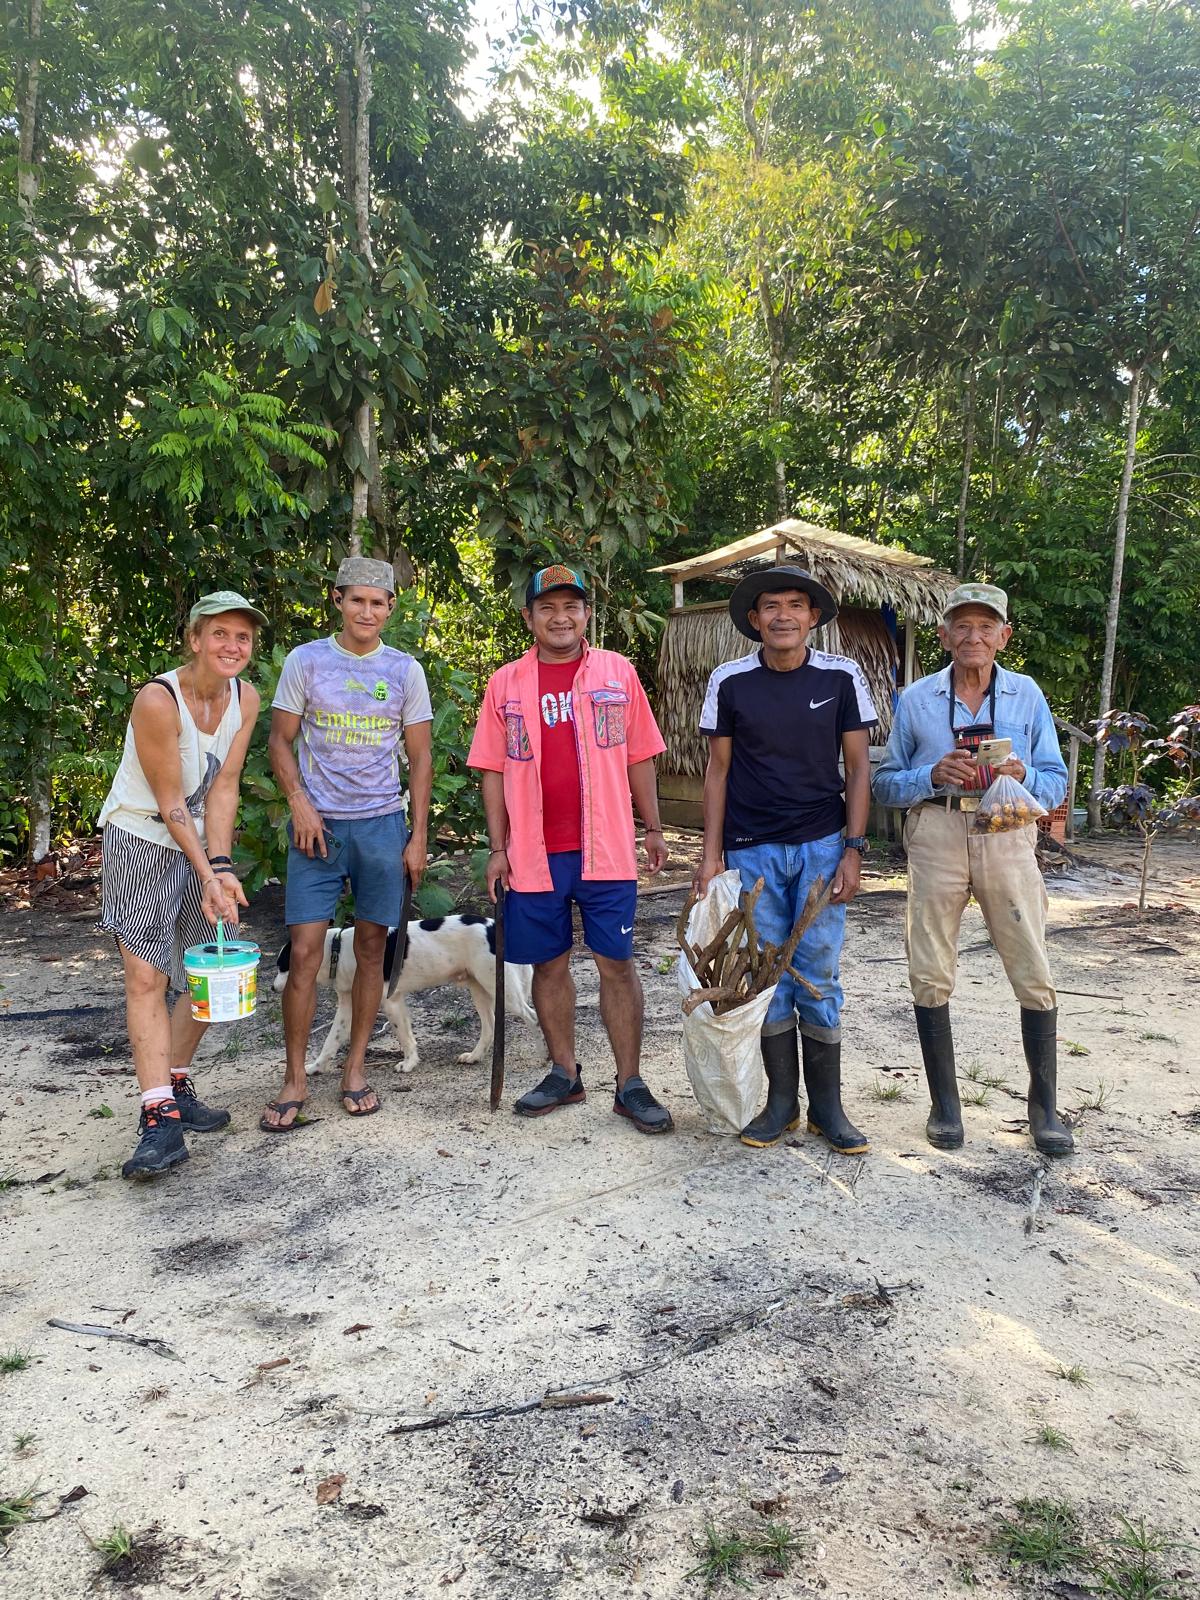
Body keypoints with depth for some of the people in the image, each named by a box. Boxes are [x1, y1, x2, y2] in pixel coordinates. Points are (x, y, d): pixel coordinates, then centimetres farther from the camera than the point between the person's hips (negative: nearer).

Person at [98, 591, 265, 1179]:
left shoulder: (245, 698, -5)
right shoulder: (157, 700, -23)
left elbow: (223, 790, -7)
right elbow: (171, 804, -19)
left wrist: (220, 866, -16)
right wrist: (208, 873, -20)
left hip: (202, 845, 7)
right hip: (141, 842, -6)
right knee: (146, 977, -12)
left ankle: (175, 1085, 27)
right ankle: (159, 1118, -12)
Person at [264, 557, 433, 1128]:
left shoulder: (405, 670, 6)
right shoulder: (305, 660, 3)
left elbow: (420, 756, 7)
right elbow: (280, 740, 5)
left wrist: (418, 836, 2)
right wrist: (299, 803, -10)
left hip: (382, 823, 2)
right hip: (318, 824, -1)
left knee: (371, 950, 7)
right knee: (304, 953, -5)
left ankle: (355, 1068, 21)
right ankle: (295, 1079, 7)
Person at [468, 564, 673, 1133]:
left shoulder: (618, 672, 4)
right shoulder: (505, 683, 5)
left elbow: (639, 757, 8)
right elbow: (494, 770, 6)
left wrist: (653, 829, 7)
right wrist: (497, 848, 2)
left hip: (605, 849, -1)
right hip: (534, 852, 1)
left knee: (617, 963, 2)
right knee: (550, 965, 10)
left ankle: (630, 1085, 13)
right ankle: (564, 1074, 26)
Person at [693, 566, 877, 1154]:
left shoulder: (841, 676, -2)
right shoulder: (730, 682, -1)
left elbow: (858, 767, 1)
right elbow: (718, 769, 4)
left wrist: (853, 849, -6)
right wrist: (711, 854, 0)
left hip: (821, 846, -1)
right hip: (751, 851, 1)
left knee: (818, 978, 4)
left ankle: (827, 1105, 19)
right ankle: (781, 1100, 21)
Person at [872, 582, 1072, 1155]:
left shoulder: (1027, 694, 9)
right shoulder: (916, 699, 8)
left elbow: (1056, 781, 7)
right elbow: (886, 783, 6)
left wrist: (1022, 777, -14)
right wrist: (933, 775, -13)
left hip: (1007, 838, 0)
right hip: (936, 835, 0)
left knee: (1034, 976, -1)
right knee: (930, 974, 2)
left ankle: (1044, 1104, 15)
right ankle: (944, 1102, 17)